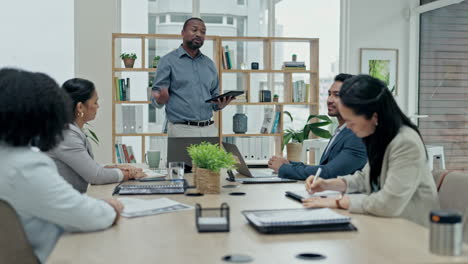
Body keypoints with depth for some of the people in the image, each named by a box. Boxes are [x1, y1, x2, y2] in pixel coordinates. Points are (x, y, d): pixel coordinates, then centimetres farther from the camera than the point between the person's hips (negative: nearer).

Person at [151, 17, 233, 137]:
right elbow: (156, 100, -3)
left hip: (209, 130, 4)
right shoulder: (168, 61, 0)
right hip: (181, 130, -4)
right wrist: (160, 99, -26)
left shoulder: (210, 64, 14)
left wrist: (220, 104, -4)